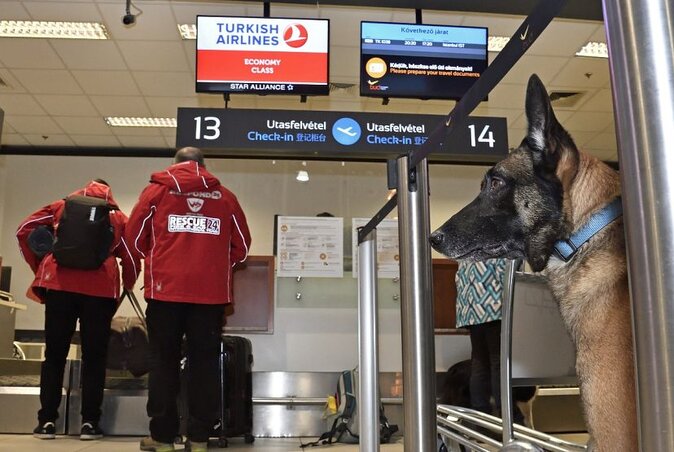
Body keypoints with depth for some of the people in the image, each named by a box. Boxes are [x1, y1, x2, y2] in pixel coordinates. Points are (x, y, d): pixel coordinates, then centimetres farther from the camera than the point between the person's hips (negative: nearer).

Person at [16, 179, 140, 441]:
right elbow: (131, 259, 11)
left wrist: (38, 267, 17)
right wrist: (128, 286, 28)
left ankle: (47, 421, 9)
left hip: (59, 285, 1)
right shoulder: (118, 217, 17)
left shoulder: (61, 206, 20)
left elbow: (24, 230, 11)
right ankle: (89, 422, 6)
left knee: (54, 355, 10)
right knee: (94, 357, 7)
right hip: (101, 289, -1)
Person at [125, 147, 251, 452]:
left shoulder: (157, 190, 7)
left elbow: (135, 237, 7)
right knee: (204, 362, 8)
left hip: (166, 287, -1)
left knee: (163, 361, 9)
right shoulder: (224, 196, 9)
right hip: (211, 290, 1)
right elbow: (242, 246, 11)